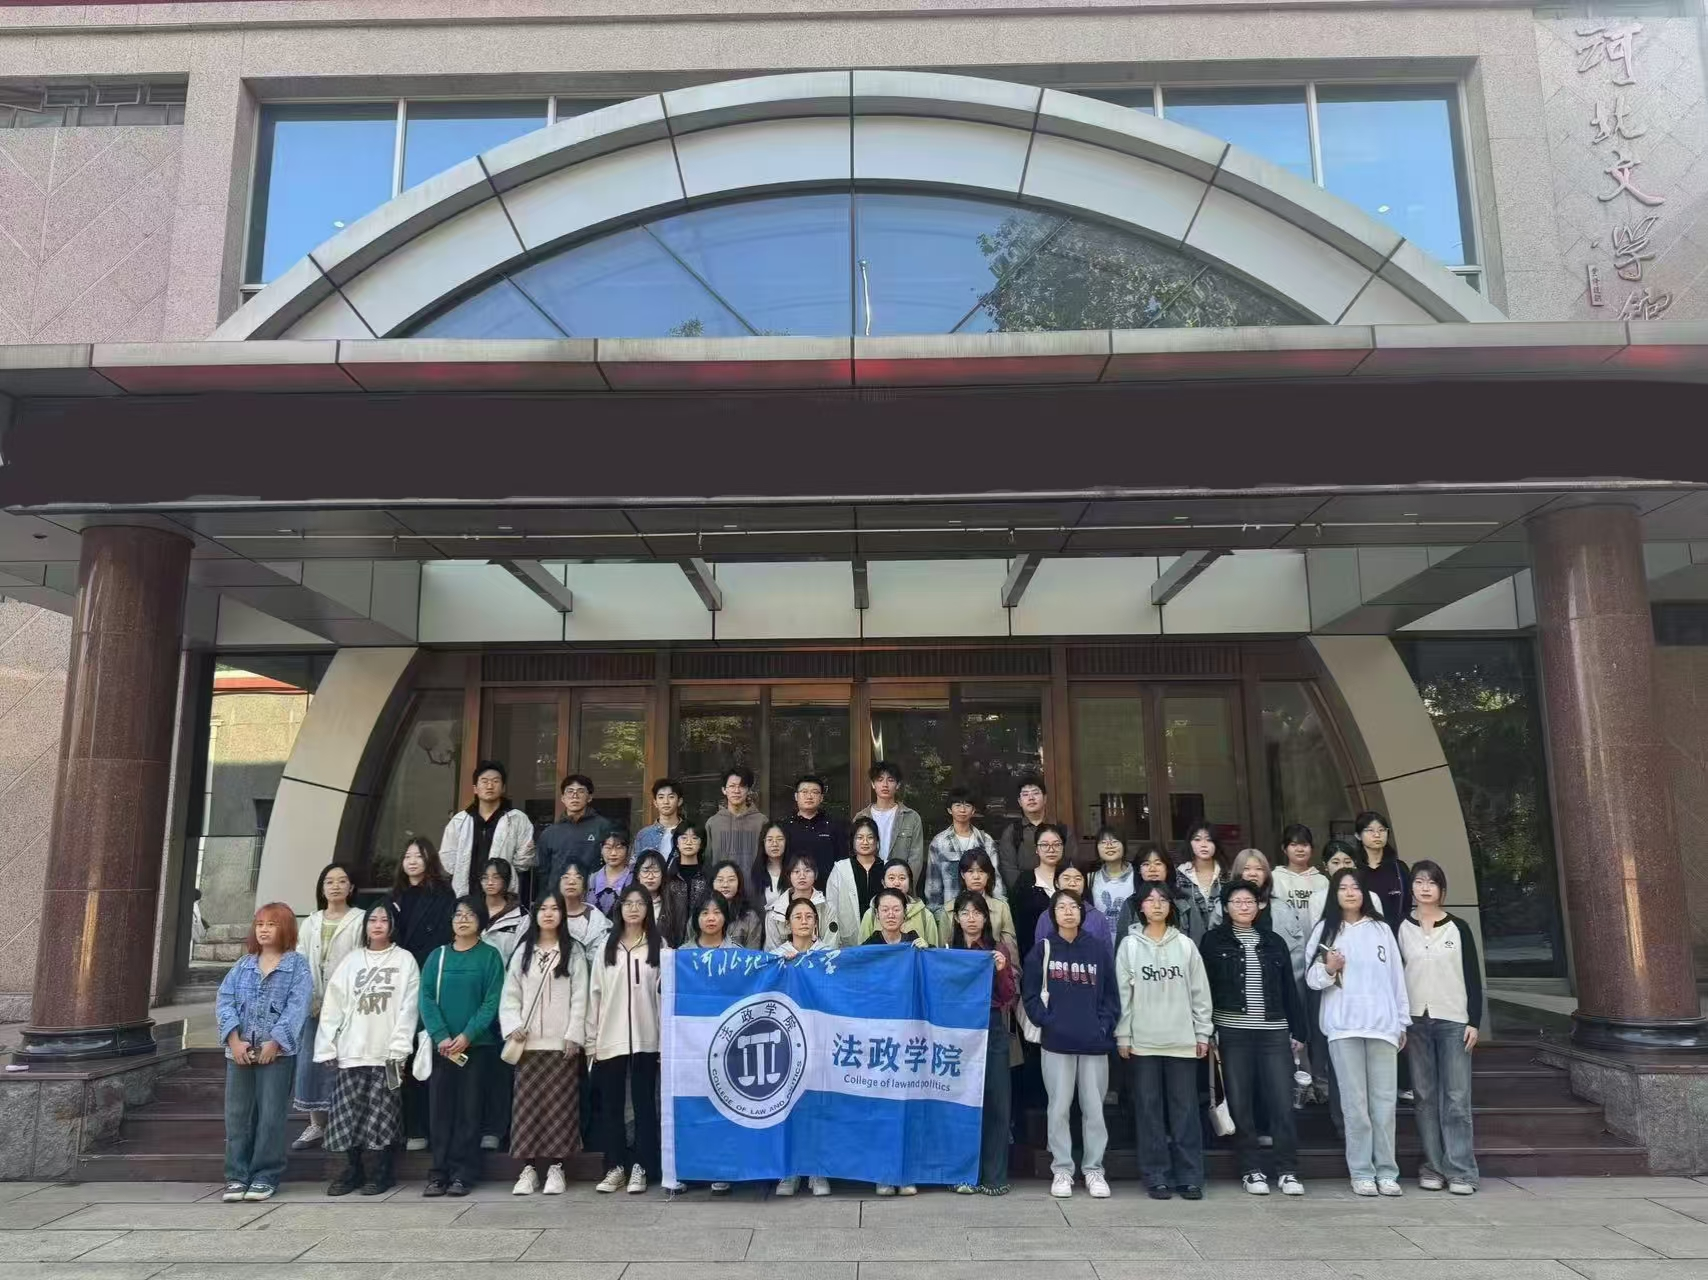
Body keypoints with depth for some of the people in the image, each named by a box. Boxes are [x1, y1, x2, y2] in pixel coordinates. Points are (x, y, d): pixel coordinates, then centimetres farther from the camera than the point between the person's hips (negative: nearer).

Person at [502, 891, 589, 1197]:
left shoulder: (573, 952, 4)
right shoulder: (523, 952, 11)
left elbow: (580, 998, -1)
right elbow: (510, 996, 8)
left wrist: (574, 1036, -9)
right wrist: (513, 1027, -7)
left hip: (562, 1042, -2)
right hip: (528, 1043, 2)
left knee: (559, 1105, -2)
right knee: (527, 1105, 2)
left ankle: (555, 1167, 6)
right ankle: (528, 1168, 10)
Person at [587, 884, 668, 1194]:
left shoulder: (659, 947, 1)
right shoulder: (607, 947, 7)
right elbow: (594, 993, 6)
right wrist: (591, 1038, 2)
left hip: (646, 1038, -2)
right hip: (610, 1038, 2)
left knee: (644, 1103, 4)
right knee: (610, 1105, 7)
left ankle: (640, 1168, 13)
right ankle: (615, 1167, 18)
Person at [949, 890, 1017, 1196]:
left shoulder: (999, 949, 7)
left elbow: (1010, 997, 5)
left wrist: (1002, 970, -12)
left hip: (993, 1029, 0)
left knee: (996, 1101, -1)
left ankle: (994, 1176, 7)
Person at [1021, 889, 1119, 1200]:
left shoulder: (1098, 950, 7)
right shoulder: (1042, 949, 3)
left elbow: (1111, 995, 8)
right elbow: (1030, 993, 1)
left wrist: (1104, 1026, -4)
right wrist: (1046, 1021, -10)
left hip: (1094, 1043, 1)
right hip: (1056, 1041, -1)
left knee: (1094, 1108, 5)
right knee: (1059, 1108, 3)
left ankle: (1094, 1169, 18)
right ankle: (1062, 1170, 15)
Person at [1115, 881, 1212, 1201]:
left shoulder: (1185, 945, 6)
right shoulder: (1129, 945, 3)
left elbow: (1200, 991, 6)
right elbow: (1122, 993, 1)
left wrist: (1203, 1033, 2)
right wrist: (1122, 1036, -3)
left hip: (1182, 1040, 1)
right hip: (1142, 1041, -1)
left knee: (1185, 1108, 4)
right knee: (1149, 1109, 4)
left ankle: (1189, 1176, 12)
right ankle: (1156, 1176, 12)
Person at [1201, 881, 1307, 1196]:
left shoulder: (1274, 943, 13)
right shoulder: (1214, 941, 3)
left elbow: (1290, 990, 14)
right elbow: (1204, 987, 0)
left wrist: (1298, 1031, 8)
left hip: (1274, 1032, 2)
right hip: (1232, 1032, -2)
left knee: (1282, 1103, -1)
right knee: (1240, 1105, 3)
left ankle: (1287, 1171, 8)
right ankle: (1251, 1170, 13)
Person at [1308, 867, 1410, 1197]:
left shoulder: (1381, 930, 10)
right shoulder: (1325, 930, 5)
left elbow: (1397, 977, 12)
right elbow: (1312, 979, 3)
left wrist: (1403, 1022, 10)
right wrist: (1328, 969, -17)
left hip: (1382, 1024, 2)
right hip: (1343, 1026, -1)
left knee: (1385, 1100, 3)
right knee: (1354, 1102, 0)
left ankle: (1386, 1171, 11)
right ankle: (1362, 1173, 7)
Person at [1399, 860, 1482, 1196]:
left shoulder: (1458, 928, 5)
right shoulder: (1402, 929, 6)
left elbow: (1473, 977, 5)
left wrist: (1474, 1021, -2)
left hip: (1453, 1020, -1)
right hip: (1416, 1020, 1)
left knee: (1457, 1097, -4)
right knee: (1426, 1096, 4)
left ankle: (1461, 1171, 0)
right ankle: (1432, 1166, 10)